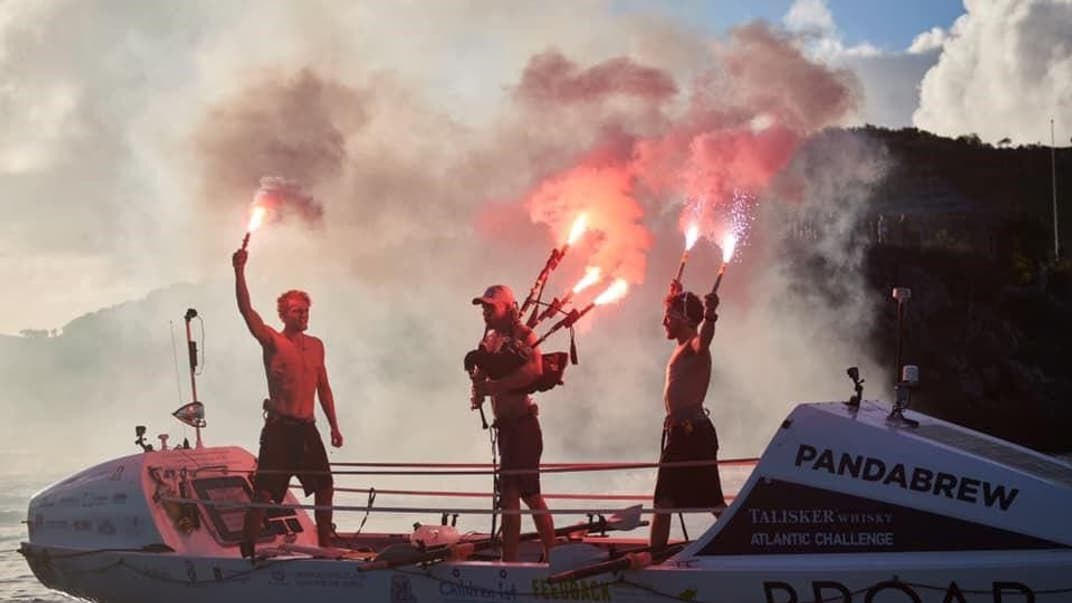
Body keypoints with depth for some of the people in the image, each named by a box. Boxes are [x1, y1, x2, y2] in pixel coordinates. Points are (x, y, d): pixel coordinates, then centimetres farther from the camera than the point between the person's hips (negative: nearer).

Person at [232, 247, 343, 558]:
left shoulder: (316, 346, 13)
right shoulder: (272, 341, -4)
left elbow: (324, 388, 19)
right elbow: (246, 310, -18)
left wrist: (334, 426, 17)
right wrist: (239, 271, -28)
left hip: (307, 429, 6)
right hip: (279, 428, -6)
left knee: (324, 486, 14)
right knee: (264, 492, -11)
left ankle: (325, 544, 27)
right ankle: (247, 549, -7)